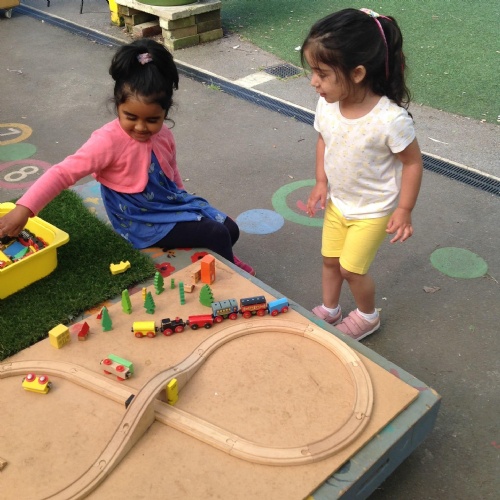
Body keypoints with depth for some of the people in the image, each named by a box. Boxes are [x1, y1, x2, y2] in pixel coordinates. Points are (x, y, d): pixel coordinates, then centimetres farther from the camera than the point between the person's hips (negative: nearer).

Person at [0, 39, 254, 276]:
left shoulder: (163, 135, -3)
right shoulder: (108, 140, -24)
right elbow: (64, 172, -30)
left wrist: (182, 200, 19)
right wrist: (23, 208, -38)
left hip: (171, 202, 7)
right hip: (144, 221, -7)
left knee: (230, 230, 6)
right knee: (217, 235, -16)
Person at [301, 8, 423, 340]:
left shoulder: (391, 119, -32)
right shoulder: (326, 106, -16)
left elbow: (412, 162, -18)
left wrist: (404, 210, -17)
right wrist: (321, 182, -3)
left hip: (373, 211, -5)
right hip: (337, 202, 6)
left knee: (351, 269, 4)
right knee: (330, 260, 19)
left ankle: (368, 317, 35)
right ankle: (329, 310, 45)